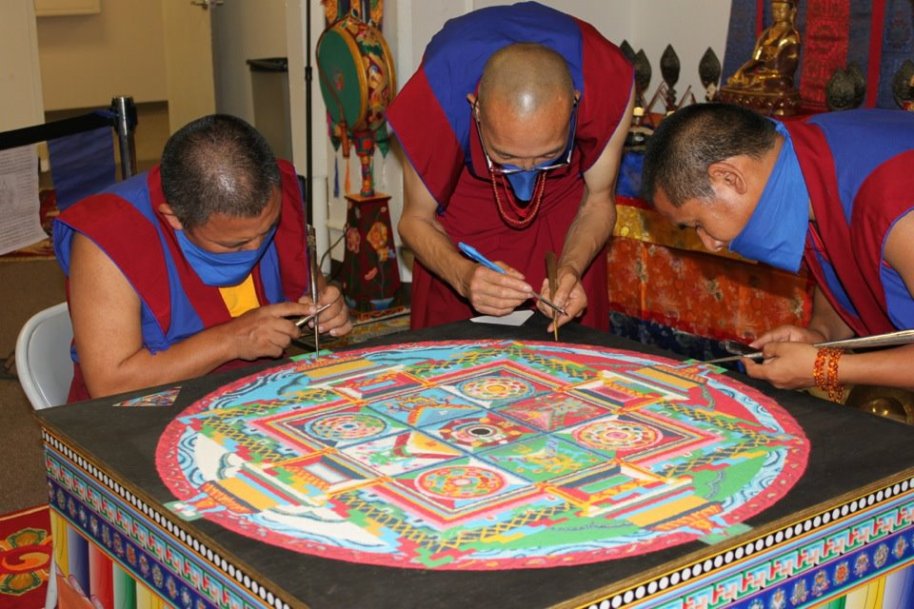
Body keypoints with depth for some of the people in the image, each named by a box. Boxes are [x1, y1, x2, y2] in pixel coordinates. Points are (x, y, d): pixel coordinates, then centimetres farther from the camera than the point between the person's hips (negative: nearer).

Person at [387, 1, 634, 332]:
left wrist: (571, 269, -39)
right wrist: (463, 276, -43)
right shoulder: (434, 96, -39)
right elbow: (416, 219, -23)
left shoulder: (610, 82, -37)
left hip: (565, 197, 1)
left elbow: (597, 200, -19)